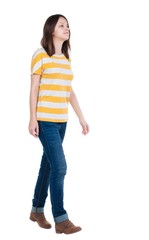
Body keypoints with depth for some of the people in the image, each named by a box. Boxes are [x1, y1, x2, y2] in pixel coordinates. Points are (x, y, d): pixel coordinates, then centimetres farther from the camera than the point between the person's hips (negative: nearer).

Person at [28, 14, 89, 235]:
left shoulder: (66, 58, 12)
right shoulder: (41, 55, -6)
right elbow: (34, 89, -8)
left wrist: (81, 118, 14)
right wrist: (33, 119, -13)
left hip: (61, 120, 7)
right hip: (45, 120, -7)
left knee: (48, 164, 13)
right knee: (59, 167, -10)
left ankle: (37, 210, 26)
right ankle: (61, 220, -3)